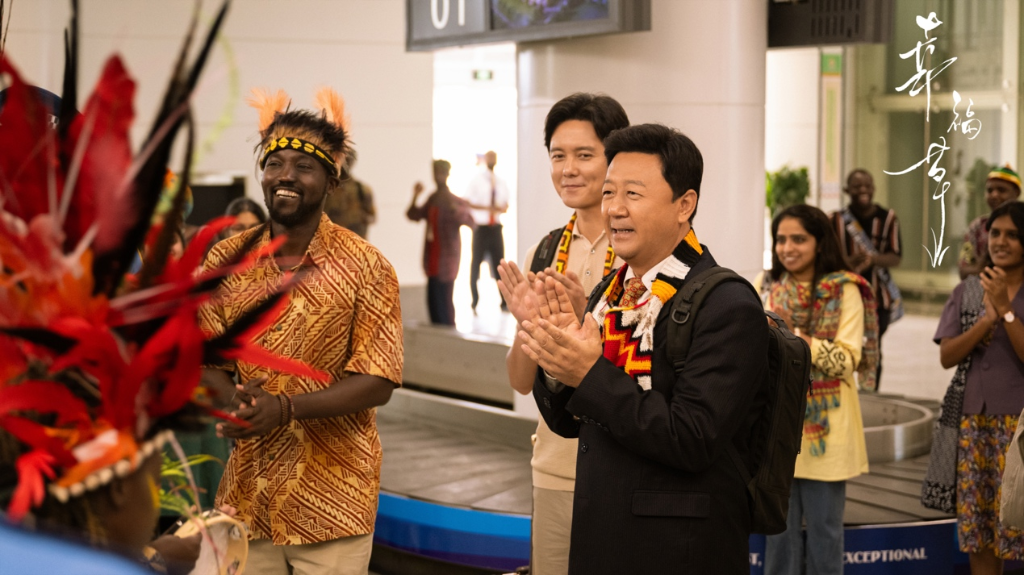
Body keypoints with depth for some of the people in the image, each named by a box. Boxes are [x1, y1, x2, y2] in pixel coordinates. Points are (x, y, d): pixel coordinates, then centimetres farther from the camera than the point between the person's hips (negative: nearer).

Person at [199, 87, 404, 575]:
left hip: (332, 497, -3)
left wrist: (285, 408, -22)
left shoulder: (366, 267, -6)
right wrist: (235, 400, -14)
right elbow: (207, 364, 8)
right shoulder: (225, 261, 5)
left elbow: (377, 383, -10)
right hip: (245, 493, 3)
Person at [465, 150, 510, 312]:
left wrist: (501, 208, -6)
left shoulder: (501, 183, 15)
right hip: (480, 227, -3)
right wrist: (486, 208, -17)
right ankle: (474, 302, 8)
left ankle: (504, 302, 6)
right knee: (476, 264, 0)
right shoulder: (476, 180, 1)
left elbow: (505, 206, 18)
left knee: (499, 264, 2)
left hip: (496, 228, 3)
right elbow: (467, 202, -5)